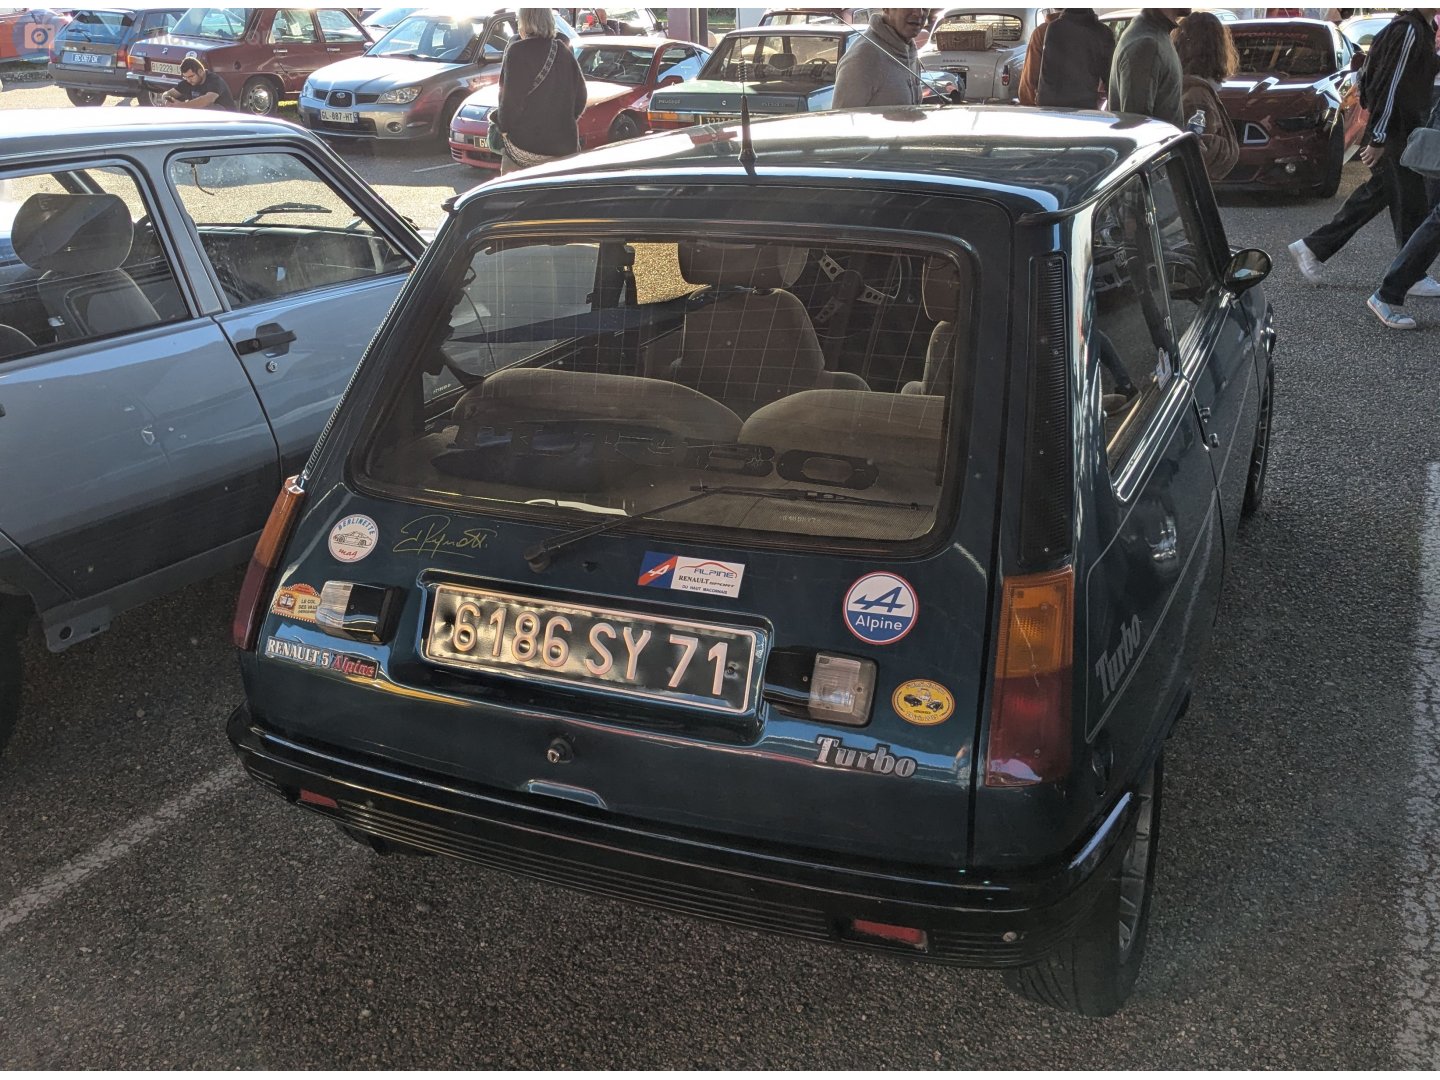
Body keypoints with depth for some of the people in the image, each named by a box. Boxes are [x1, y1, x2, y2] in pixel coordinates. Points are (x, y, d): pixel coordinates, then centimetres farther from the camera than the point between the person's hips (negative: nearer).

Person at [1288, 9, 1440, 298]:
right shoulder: (1409, 30, -16)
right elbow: (1391, 86, -20)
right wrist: (1378, 140, -21)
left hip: (1400, 133, 10)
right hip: (1394, 136, -10)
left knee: (1376, 194, 14)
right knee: (1408, 203, -2)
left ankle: (1313, 248, 17)